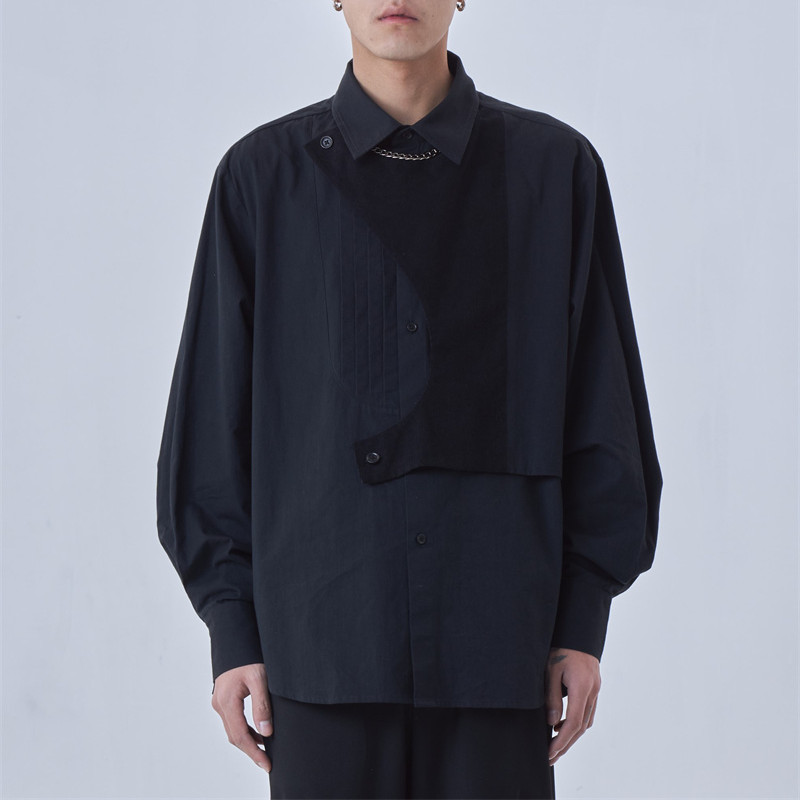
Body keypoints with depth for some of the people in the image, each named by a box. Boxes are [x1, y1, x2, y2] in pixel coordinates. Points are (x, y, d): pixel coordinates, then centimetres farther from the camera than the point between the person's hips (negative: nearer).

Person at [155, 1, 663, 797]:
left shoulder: (555, 166, 3)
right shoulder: (263, 176, 3)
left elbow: (602, 409, 4)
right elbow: (213, 419, 5)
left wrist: (584, 620, 0)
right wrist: (232, 628, 0)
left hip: (497, 635, 0)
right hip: (323, 634, 0)